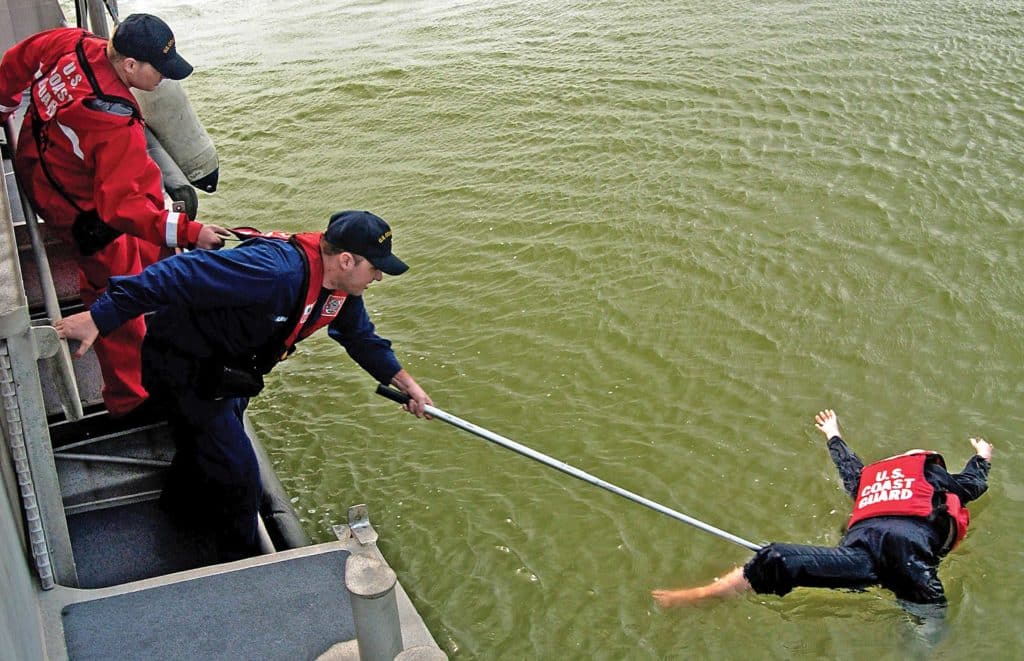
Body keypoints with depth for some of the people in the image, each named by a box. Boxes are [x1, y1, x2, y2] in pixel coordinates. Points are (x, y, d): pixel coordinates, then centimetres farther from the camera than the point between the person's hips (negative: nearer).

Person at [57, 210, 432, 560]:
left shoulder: (342, 288, -8)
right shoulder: (275, 270, -39)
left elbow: (362, 337, 12)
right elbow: (181, 275, -41)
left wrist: (405, 383, 8)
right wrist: (99, 317, -41)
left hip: (224, 369, 9)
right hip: (182, 368, -9)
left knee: (204, 445, 31)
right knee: (237, 471, -3)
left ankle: (179, 509, 59)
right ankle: (240, 561, 21)